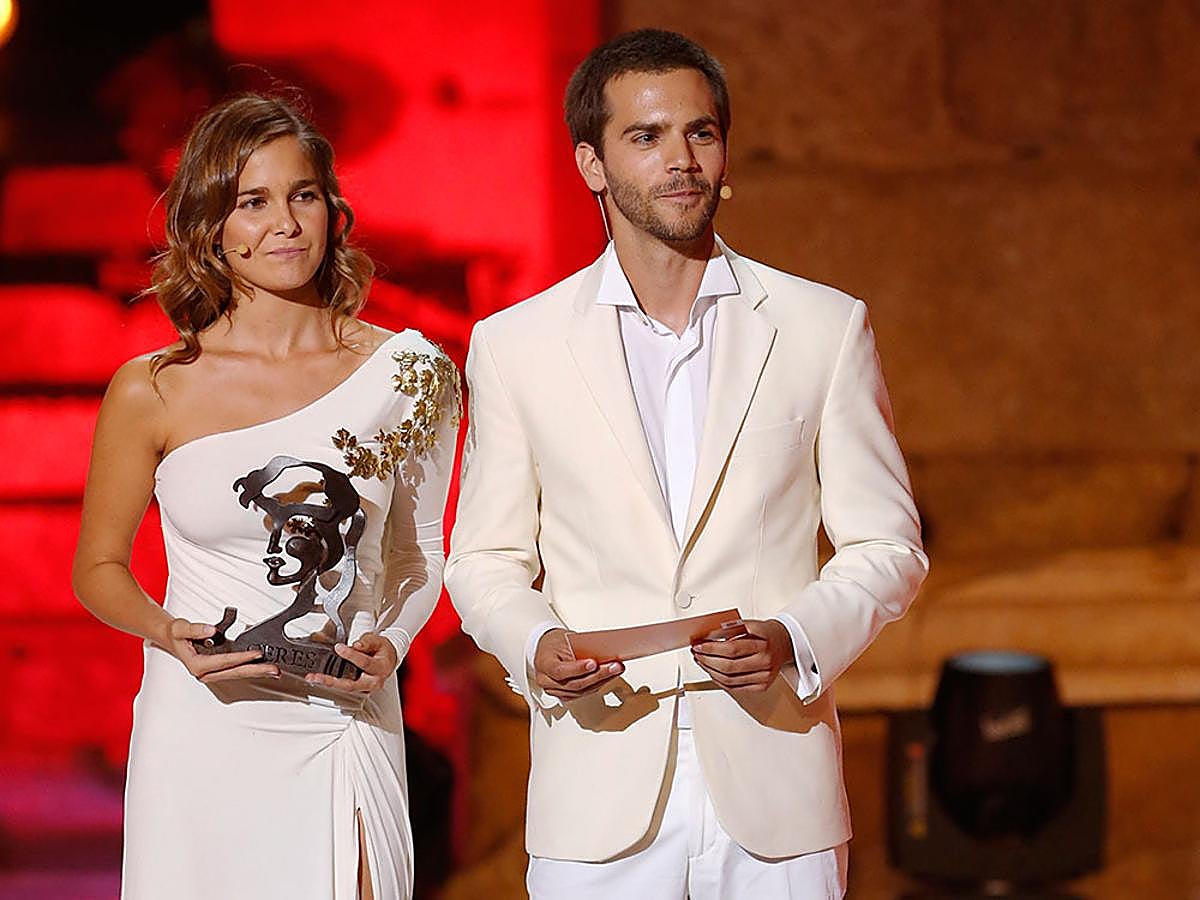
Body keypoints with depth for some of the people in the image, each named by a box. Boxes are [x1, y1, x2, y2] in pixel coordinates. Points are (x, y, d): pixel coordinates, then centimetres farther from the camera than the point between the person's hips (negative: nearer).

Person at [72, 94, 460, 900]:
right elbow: (99, 569, 8)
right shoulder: (151, 393, -3)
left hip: (349, 733, 1)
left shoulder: (409, 374, 1)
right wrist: (170, 635, -11)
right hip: (203, 736, -1)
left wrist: (390, 644, -6)